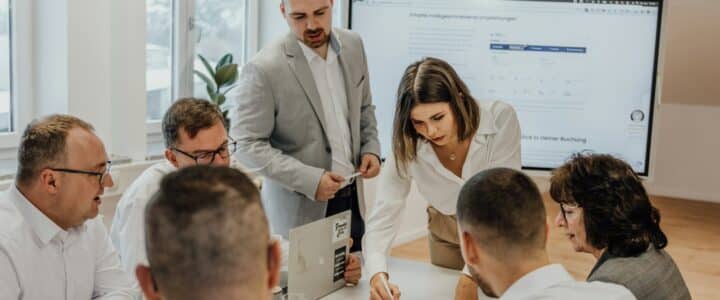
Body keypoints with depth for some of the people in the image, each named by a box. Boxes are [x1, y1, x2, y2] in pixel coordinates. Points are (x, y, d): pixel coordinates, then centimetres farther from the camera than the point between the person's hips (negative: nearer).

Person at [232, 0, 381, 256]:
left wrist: (371, 148, -1)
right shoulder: (264, 69, -18)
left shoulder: (352, 45, 1)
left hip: (352, 200, 6)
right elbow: (248, 145, -16)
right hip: (300, 210, -5)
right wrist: (309, 180, -22)